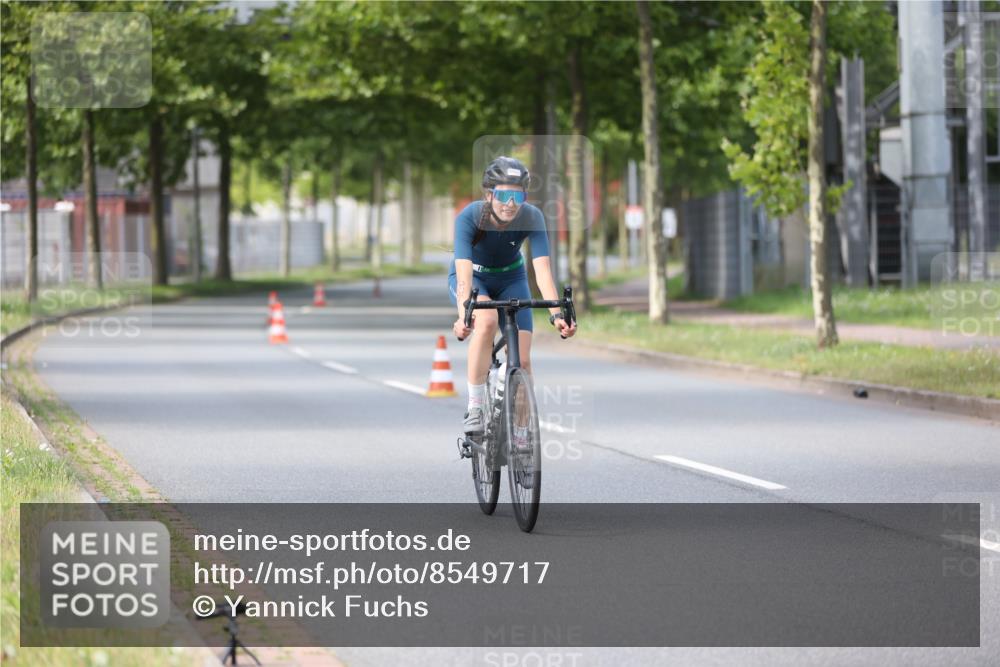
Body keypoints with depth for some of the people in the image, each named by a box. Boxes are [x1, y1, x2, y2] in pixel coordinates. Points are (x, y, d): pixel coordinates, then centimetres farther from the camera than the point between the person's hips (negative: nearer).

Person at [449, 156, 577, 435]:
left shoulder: (532, 218, -27)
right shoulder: (469, 217, -33)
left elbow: (543, 269, -34)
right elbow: (464, 273, -43)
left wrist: (556, 313, -48)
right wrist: (463, 315, -58)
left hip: (510, 279, 2)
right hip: (473, 278, -2)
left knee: (522, 360, -10)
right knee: (486, 321, -35)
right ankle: (475, 409, -25)